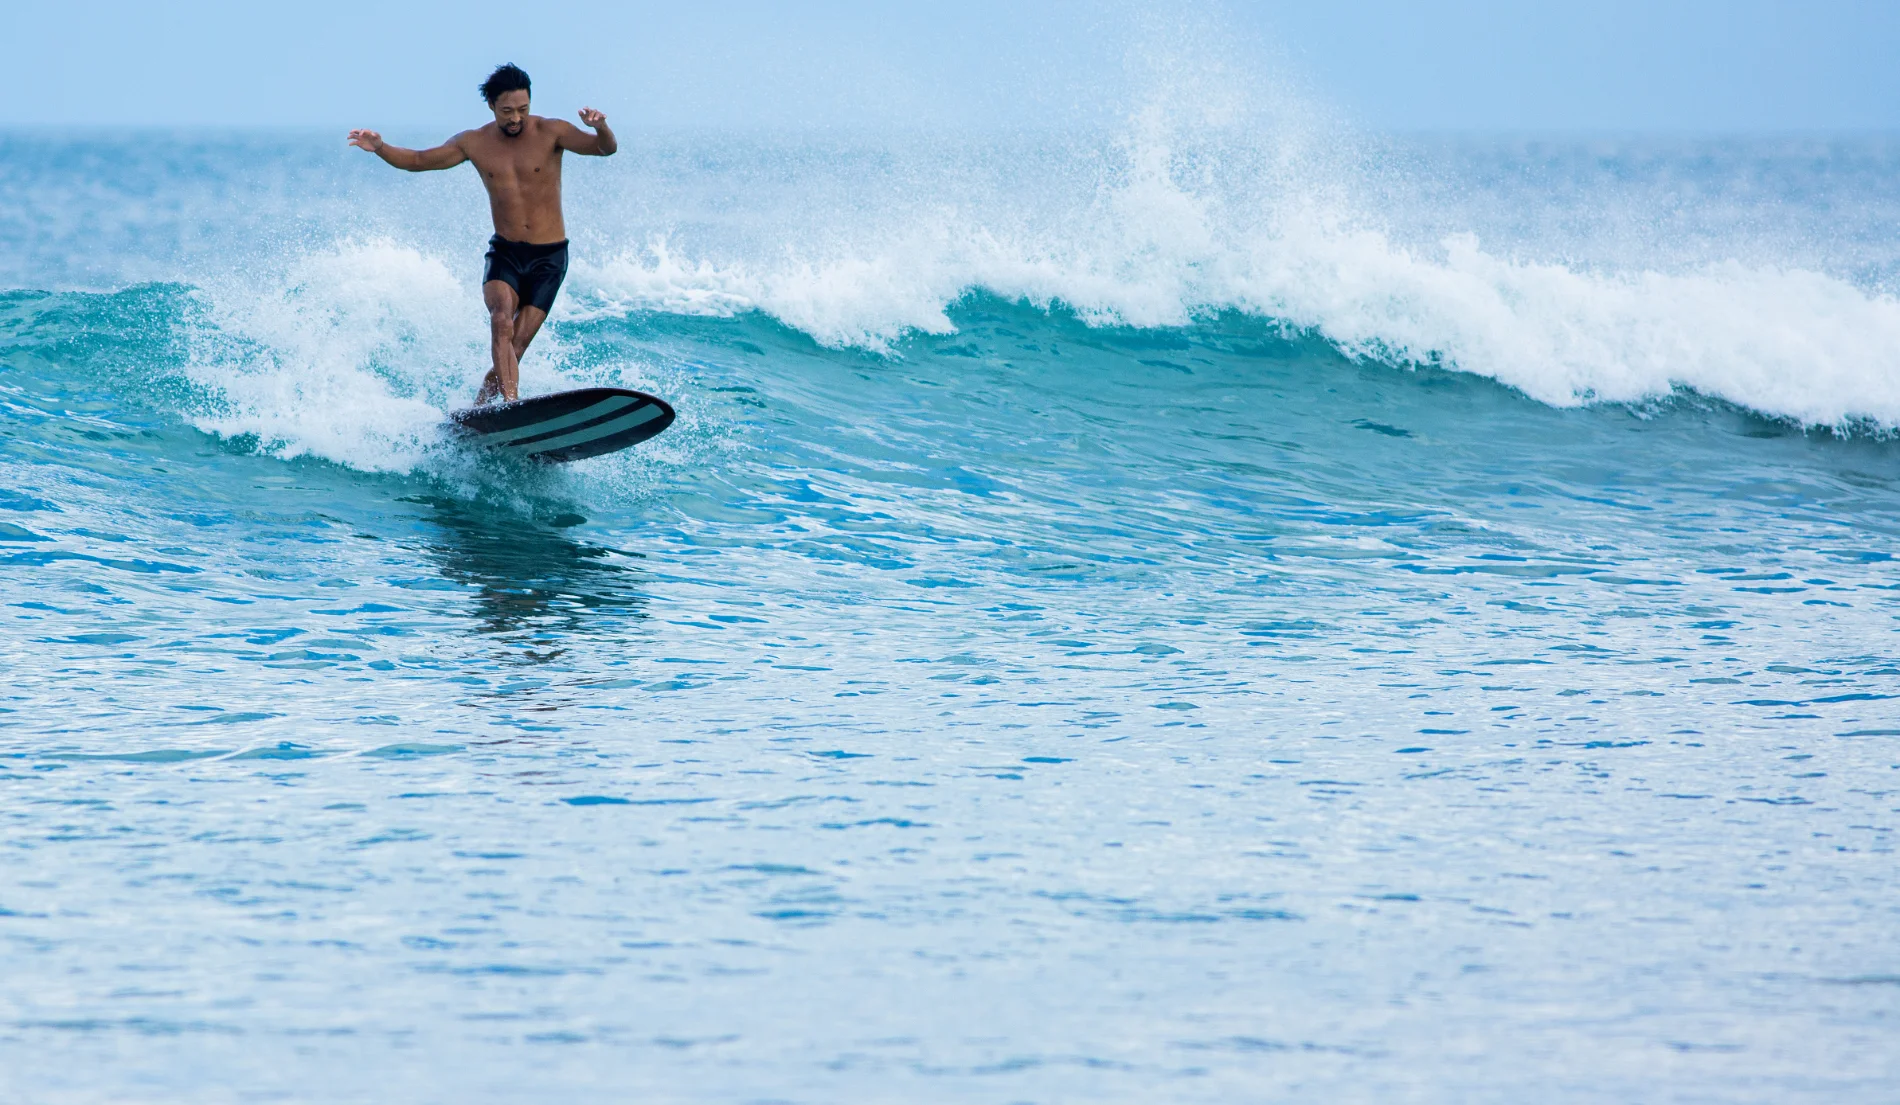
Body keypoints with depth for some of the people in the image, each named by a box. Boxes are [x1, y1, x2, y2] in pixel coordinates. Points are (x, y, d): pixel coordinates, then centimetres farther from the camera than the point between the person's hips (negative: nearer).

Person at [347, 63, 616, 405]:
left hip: (548, 258, -2)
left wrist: (601, 129, -42)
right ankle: (510, 402, -39)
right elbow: (417, 161, 11)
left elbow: (606, 149, -18)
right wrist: (380, 148, -7)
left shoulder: (550, 133, -7)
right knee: (501, 318, -27)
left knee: (514, 349, -7)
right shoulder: (474, 143, 3)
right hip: (504, 252, 2)